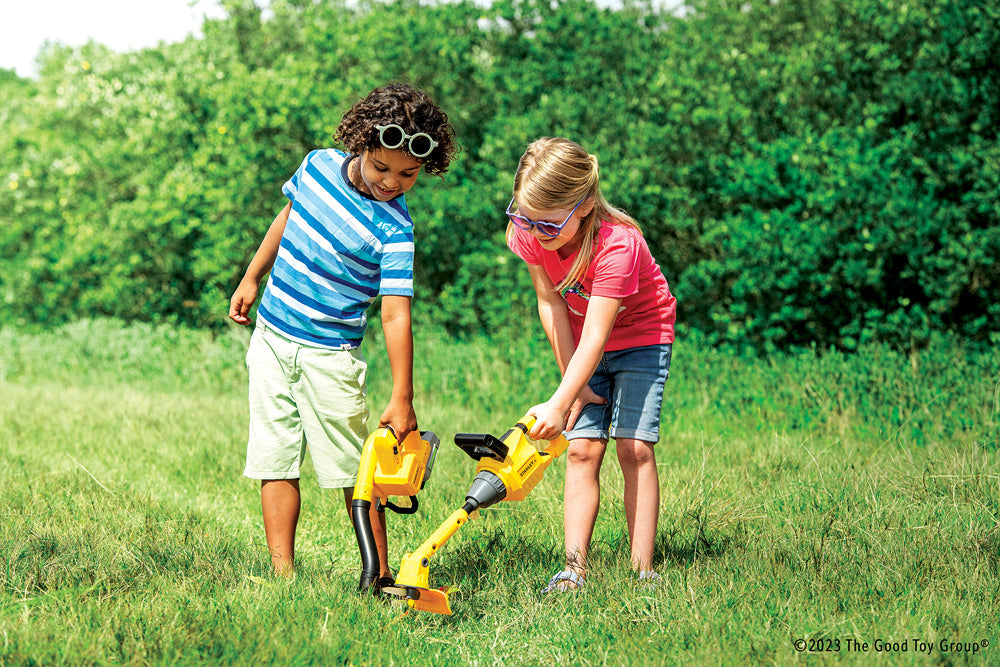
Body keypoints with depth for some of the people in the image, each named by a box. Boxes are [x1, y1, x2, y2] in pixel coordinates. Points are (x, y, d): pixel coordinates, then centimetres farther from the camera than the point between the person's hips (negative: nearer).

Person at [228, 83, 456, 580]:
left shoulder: (394, 229, -18)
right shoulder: (318, 166, -3)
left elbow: (396, 314, -21)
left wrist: (402, 399, -25)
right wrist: (251, 280, 21)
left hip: (329, 353, -5)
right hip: (271, 337, 5)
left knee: (351, 467, -3)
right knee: (274, 458, 4)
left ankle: (379, 574, 6)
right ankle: (282, 571, 8)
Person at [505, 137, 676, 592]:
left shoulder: (617, 244, -37)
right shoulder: (529, 233, -20)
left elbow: (595, 339, -37)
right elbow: (550, 303, -9)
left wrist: (558, 404, -43)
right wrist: (573, 383, -9)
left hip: (641, 337, -4)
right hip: (582, 344, 5)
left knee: (635, 448, -13)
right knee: (583, 448, -6)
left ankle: (643, 571, -10)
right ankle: (574, 569, -8)